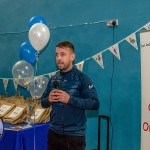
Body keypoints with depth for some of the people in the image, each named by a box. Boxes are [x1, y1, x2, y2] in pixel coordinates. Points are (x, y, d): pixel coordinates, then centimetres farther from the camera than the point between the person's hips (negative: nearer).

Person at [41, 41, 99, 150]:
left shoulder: (82, 78, -9)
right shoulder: (53, 79, 7)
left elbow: (95, 103, -16)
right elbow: (43, 103, 15)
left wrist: (70, 99, -23)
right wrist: (48, 99, -8)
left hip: (75, 135, -5)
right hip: (54, 133, 5)